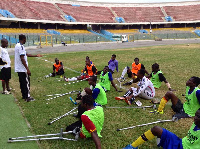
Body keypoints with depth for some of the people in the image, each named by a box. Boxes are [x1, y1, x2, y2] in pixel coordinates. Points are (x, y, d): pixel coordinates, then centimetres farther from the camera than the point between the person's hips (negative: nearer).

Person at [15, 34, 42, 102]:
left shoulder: (17, 45, 13)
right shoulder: (21, 46, -18)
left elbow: (26, 54, 20)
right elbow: (22, 59, -23)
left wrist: (36, 55, 25)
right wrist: (27, 69, -22)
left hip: (19, 69, 10)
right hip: (22, 69, -10)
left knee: (22, 82, 15)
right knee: (26, 82, -3)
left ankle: (24, 95, 24)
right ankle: (27, 97, 1)